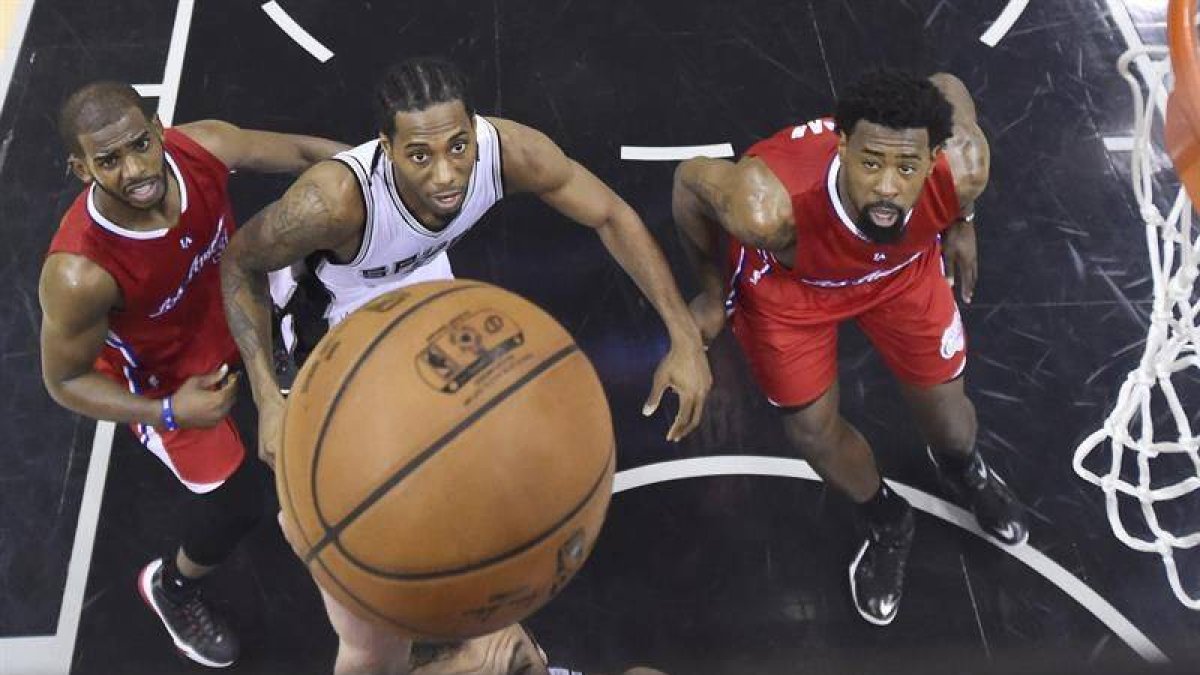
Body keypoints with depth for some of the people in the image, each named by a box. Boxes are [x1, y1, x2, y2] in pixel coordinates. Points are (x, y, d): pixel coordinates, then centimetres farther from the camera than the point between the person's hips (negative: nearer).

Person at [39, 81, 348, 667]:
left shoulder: (203, 146, -32)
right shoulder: (80, 273, -42)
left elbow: (301, 151, -13)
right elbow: (64, 381, -25)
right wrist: (169, 413, -37)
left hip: (223, 297, 5)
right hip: (161, 370, -5)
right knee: (236, 500, 2)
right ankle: (171, 587, 36)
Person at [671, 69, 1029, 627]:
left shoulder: (962, 169, -38)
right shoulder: (771, 207, -47)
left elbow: (948, 87, -14)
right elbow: (690, 182, -24)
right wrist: (713, 294, -8)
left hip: (902, 265, 2)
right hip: (788, 280, -2)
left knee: (944, 404, 15)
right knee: (813, 432, 9)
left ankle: (964, 470, 56)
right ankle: (887, 525, 44)